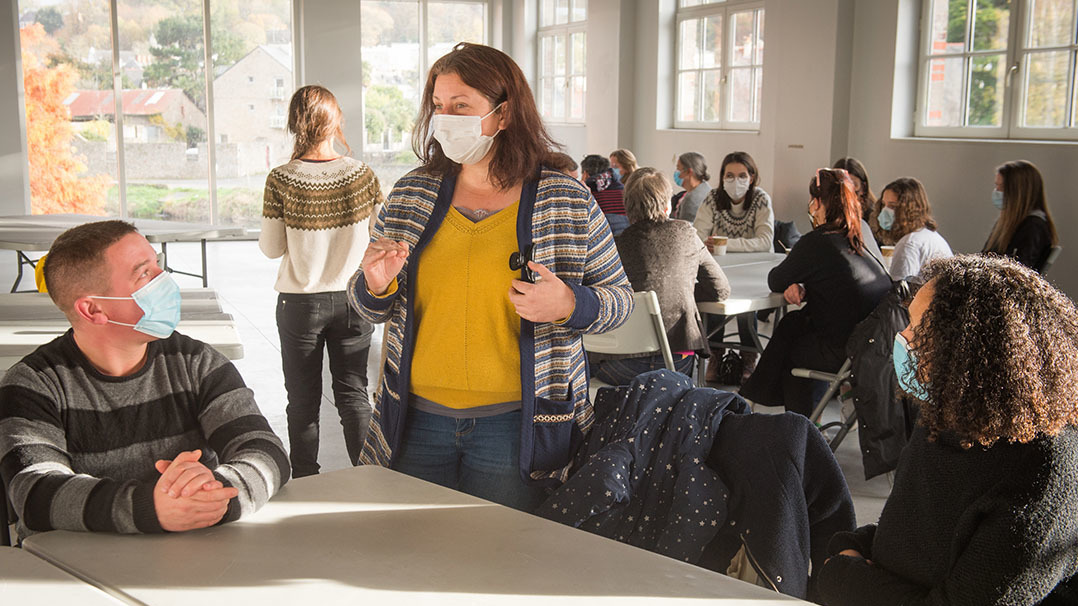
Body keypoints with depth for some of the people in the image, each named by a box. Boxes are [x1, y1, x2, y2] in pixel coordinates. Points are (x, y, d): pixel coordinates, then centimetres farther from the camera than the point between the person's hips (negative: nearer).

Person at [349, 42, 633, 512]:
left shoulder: (567, 202, -4)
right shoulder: (410, 195, 5)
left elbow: (619, 297, 3)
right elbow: (369, 308, 11)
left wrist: (568, 306, -18)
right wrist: (375, 285, -12)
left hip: (515, 424, -2)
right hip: (418, 420, 3)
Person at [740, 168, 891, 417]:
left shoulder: (815, 243, -13)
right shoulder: (860, 238, 10)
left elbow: (775, 281, -1)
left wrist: (790, 282, 21)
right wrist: (799, 285, 2)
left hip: (848, 353, -7)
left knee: (788, 350, 21)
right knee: (793, 322, 22)